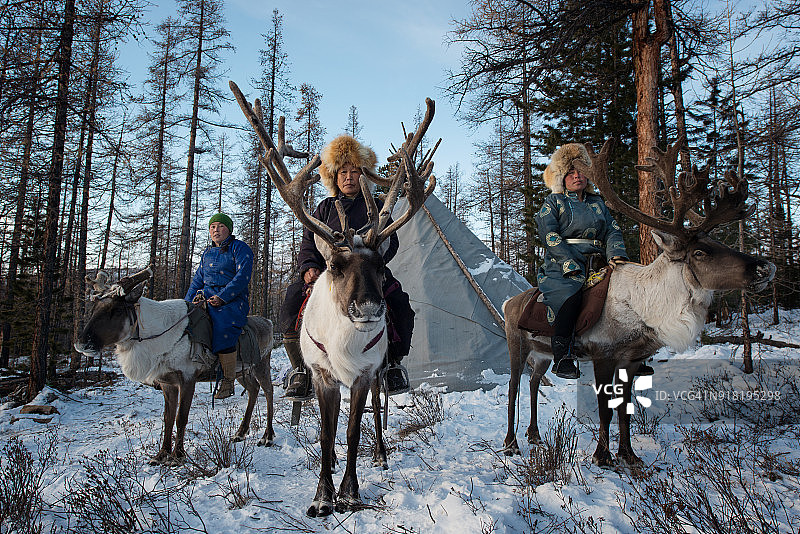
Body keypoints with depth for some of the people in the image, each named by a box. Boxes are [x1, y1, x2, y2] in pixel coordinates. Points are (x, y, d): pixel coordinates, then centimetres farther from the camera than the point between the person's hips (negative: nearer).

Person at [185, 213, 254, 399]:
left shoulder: (239, 248, 2)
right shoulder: (207, 253, 23)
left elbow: (243, 277, -10)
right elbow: (198, 280, 24)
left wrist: (222, 297, -20)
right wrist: (187, 302, 8)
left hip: (232, 300, -7)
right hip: (206, 298, 7)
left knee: (222, 327, -34)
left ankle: (228, 381, -25)